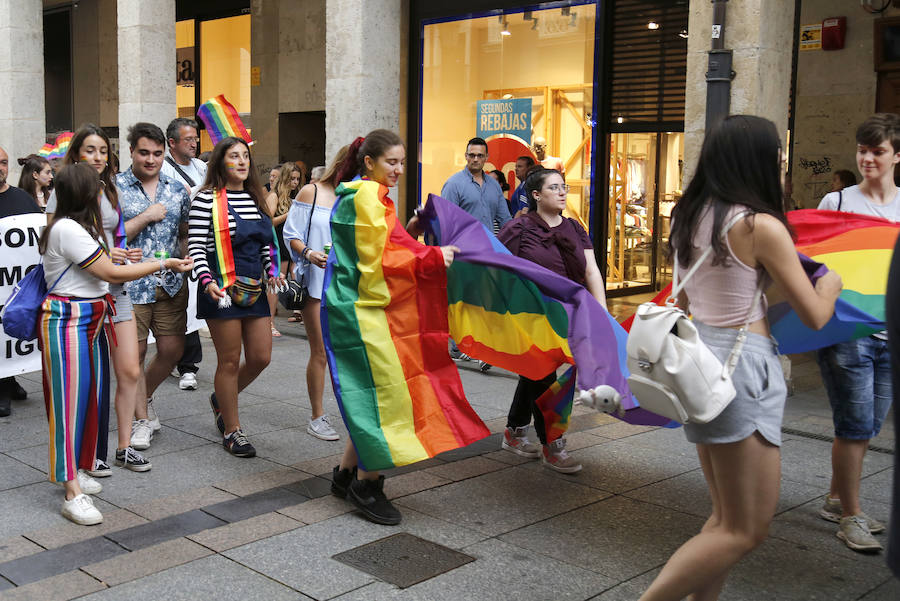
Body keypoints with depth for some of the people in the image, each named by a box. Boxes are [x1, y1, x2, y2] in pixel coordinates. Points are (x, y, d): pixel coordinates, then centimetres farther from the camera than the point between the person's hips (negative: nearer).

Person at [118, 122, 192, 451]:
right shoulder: (114, 188, -3)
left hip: (171, 284, 4)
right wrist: (146, 217, -14)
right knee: (136, 352, 2)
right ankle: (141, 418, 18)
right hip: (131, 284, -4)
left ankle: (143, 396, 34)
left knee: (172, 349, 6)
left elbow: (186, 233, 17)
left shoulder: (177, 189, 10)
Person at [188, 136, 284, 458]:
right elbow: (196, 245, -12)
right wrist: (207, 281, -24)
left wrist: (271, 271, 6)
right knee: (229, 361, 1)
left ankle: (222, 398, 35)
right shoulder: (207, 199, -8)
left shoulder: (256, 199, 13)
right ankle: (232, 431, 15)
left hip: (254, 288, 7)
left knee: (261, 357, 7)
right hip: (223, 290, -7)